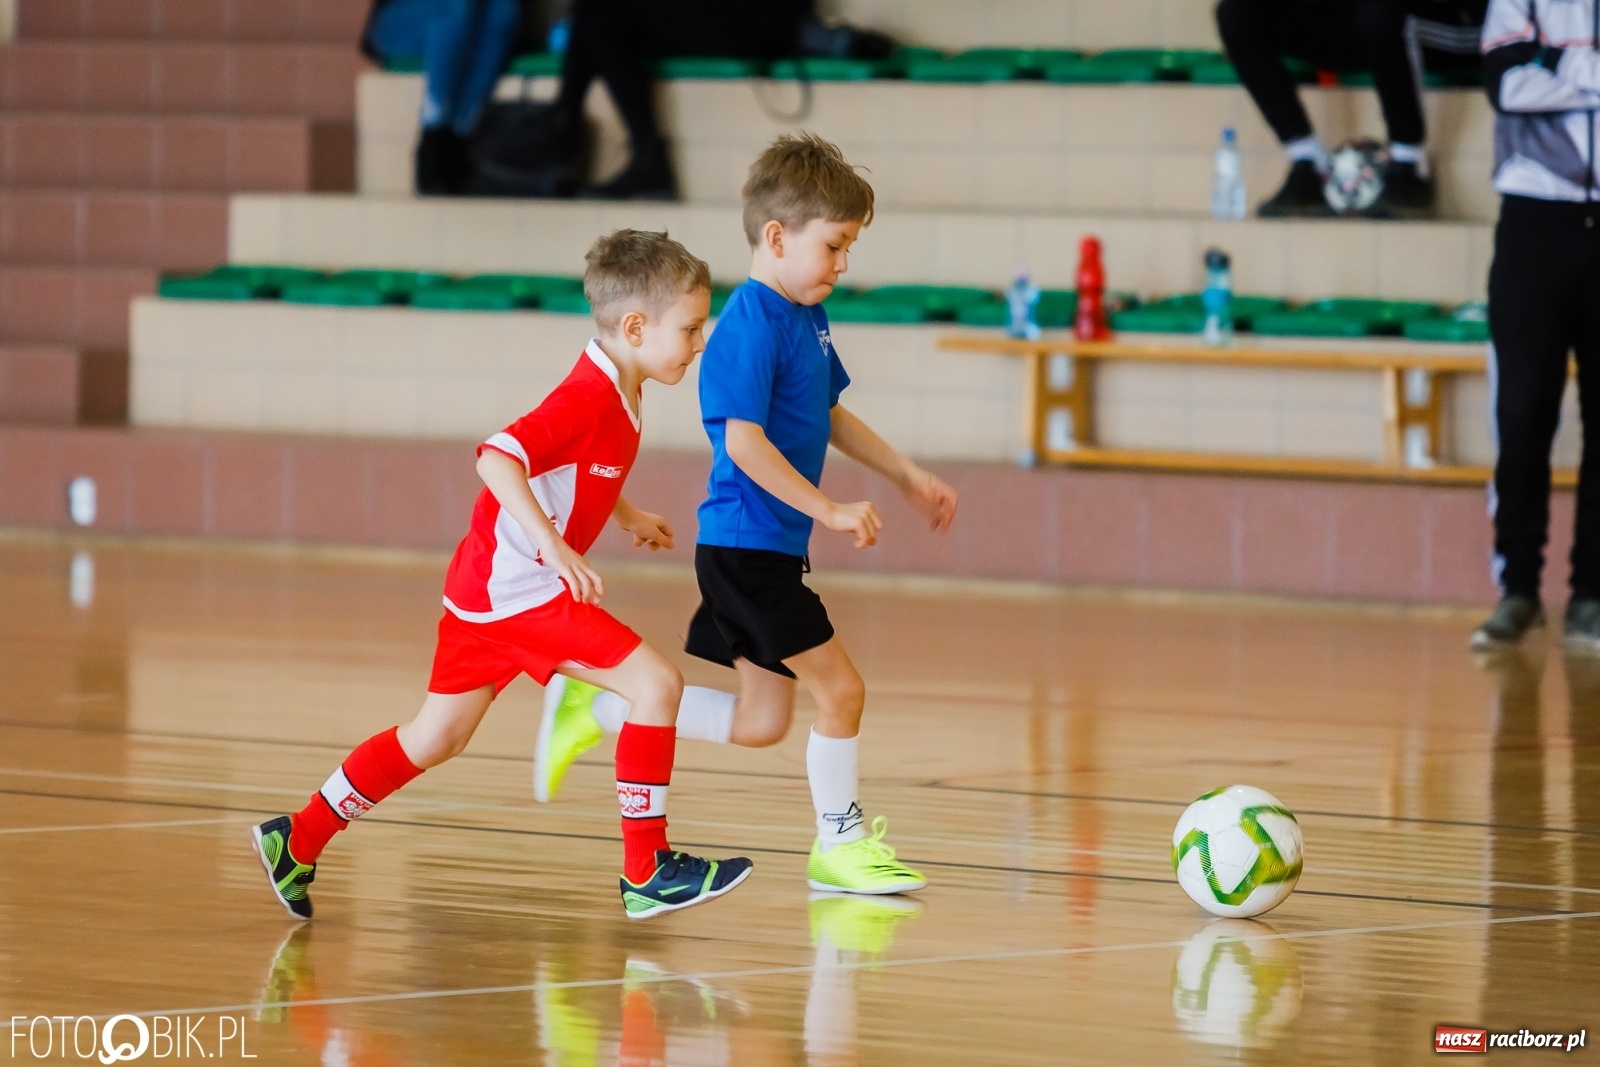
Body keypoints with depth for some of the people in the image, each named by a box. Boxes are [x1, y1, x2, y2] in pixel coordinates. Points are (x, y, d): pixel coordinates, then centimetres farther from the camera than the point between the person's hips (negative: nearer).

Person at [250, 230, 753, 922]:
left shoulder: (615, 396, 11)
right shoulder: (587, 399, -20)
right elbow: (499, 457, -34)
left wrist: (626, 516, 27)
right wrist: (555, 547, -40)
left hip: (487, 587, 10)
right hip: (517, 587, -10)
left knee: (436, 740, 17)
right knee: (655, 682, -15)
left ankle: (298, 842, 25)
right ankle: (647, 873, -11)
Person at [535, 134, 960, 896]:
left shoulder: (806, 318, 11)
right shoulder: (752, 325, -18)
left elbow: (828, 416, 26)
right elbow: (744, 441, -24)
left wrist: (907, 476, 25)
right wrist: (830, 511, -23)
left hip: (770, 549, 10)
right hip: (746, 545, -10)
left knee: (760, 723, 13)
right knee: (840, 688, -6)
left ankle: (595, 707, 22)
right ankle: (839, 845, 9)